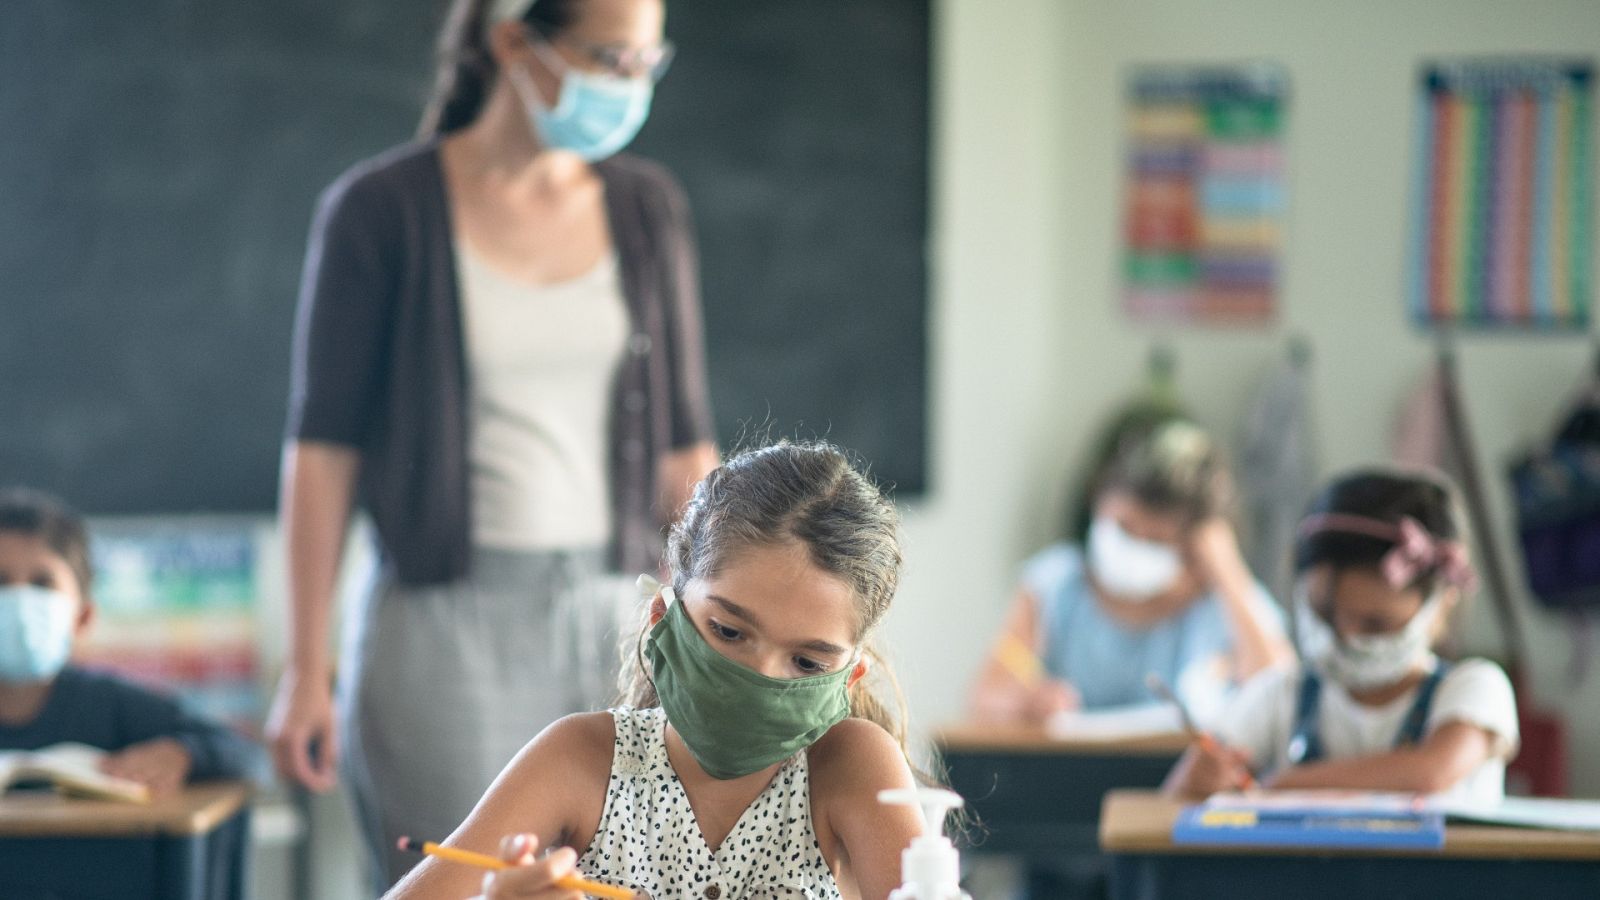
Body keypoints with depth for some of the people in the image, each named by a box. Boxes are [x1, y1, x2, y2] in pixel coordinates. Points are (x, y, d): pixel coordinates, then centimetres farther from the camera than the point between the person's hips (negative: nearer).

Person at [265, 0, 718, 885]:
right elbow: (322, 448, -3)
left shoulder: (647, 207, 7)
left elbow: (683, 444, 10)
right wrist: (305, 668, -5)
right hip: (449, 622, -4)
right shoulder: (381, 212, -5)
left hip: (613, 618, 4)